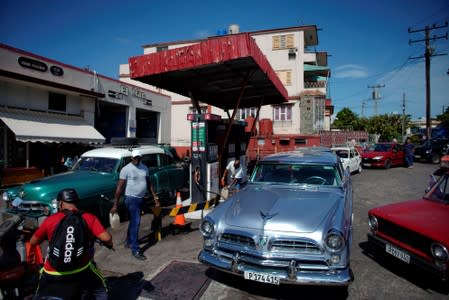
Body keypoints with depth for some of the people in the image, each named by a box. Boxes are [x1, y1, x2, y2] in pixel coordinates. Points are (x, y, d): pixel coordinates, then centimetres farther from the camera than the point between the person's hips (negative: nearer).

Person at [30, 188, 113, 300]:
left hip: (52, 273, 2)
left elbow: (32, 242, 10)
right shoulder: (89, 218, -6)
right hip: (80, 271, -1)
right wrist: (109, 244, 7)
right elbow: (106, 238, -15)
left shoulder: (50, 220, -2)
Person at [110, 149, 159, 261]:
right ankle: (135, 249, -3)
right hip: (131, 198, -6)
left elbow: (149, 183, 14)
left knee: (133, 221, 20)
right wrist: (115, 205, -16)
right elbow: (119, 187, -13)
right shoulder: (126, 169, -12)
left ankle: (129, 241, 38)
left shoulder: (144, 168, 5)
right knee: (135, 223, -9)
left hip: (141, 198, 6)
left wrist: (155, 196, 8)